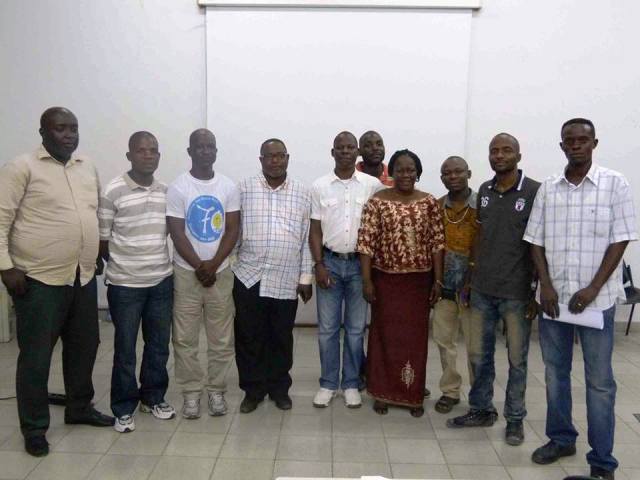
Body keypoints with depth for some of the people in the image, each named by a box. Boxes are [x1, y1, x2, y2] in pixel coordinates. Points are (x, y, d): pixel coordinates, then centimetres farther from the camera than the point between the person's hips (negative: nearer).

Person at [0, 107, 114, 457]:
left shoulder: (87, 166, 11)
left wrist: (95, 254, 17)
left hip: (84, 276, 6)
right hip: (39, 280, -6)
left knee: (83, 347, 16)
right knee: (36, 356, 4)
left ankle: (79, 407, 35)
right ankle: (34, 428, 20)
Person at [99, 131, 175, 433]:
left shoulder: (167, 191, 5)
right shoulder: (113, 191, -9)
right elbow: (101, 239, -5)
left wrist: (161, 264, 9)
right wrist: (120, 266, 5)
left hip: (162, 281, 4)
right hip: (125, 284, -4)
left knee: (159, 344, 13)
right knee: (125, 349, 6)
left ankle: (153, 397, 32)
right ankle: (124, 408, 22)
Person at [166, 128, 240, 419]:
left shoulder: (229, 187, 2)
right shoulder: (177, 188, -4)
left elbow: (233, 230, -2)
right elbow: (176, 233, -7)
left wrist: (213, 264, -12)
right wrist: (199, 266, -13)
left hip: (221, 272, 2)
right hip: (187, 272, -1)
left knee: (222, 338, 7)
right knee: (185, 338, 5)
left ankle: (216, 390, 22)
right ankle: (191, 392, 19)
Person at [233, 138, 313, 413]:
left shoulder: (302, 193, 5)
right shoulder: (244, 189, 2)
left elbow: (307, 239, 5)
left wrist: (306, 277, 3)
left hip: (287, 281, 1)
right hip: (249, 277, 0)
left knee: (281, 339, 11)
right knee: (249, 338, 8)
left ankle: (279, 388, 28)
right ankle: (253, 389, 25)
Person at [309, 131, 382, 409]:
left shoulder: (373, 185, 0)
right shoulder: (320, 186, 2)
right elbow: (315, 230, 3)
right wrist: (319, 265, -5)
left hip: (360, 263, 0)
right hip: (329, 261, 1)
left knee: (356, 328, 8)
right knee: (327, 328, 6)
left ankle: (351, 384, 20)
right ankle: (328, 384, 19)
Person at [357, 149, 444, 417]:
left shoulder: (429, 203, 1)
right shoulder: (377, 202, -5)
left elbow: (437, 242, 2)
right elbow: (366, 242, -8)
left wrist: (438, 280, -1)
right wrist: (366, 280, -11)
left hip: (419, 280, 2)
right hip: (385, 279, -1)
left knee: (415, 336, 10)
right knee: (384, 334, 9)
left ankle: (413, 394, 25)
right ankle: (382, 392, 24)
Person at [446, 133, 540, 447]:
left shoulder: (535, 192, -7)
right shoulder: (484, 191, 8)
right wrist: (471, 276, 11)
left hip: (516, 292, -4)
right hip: (482, 290, 5)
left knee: (517, 359, 9)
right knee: (479, 356, 13)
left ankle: (515, 418, 25)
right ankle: (481, 410, 31)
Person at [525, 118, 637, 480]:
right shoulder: (548, 189, 6)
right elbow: (536, 241, 6)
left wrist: (593, 289, -13)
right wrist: (546, 285, -5)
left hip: (597, 299, -3)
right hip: (554, 298, 3)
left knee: (599, 381, 4)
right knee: (555, 373, 13)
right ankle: (561, 438, 31)